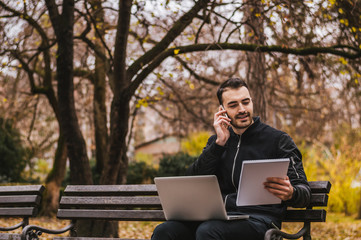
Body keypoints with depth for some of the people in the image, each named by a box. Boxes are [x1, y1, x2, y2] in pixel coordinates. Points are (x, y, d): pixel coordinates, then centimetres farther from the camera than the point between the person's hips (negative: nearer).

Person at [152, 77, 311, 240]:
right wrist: (219, 143, -1)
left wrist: (291, 194, -25)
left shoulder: (278, 140, 8)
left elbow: (304, 191, 1)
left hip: (257, 218, -4)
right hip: (217, 217, 4)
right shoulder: (216, 141, 21)